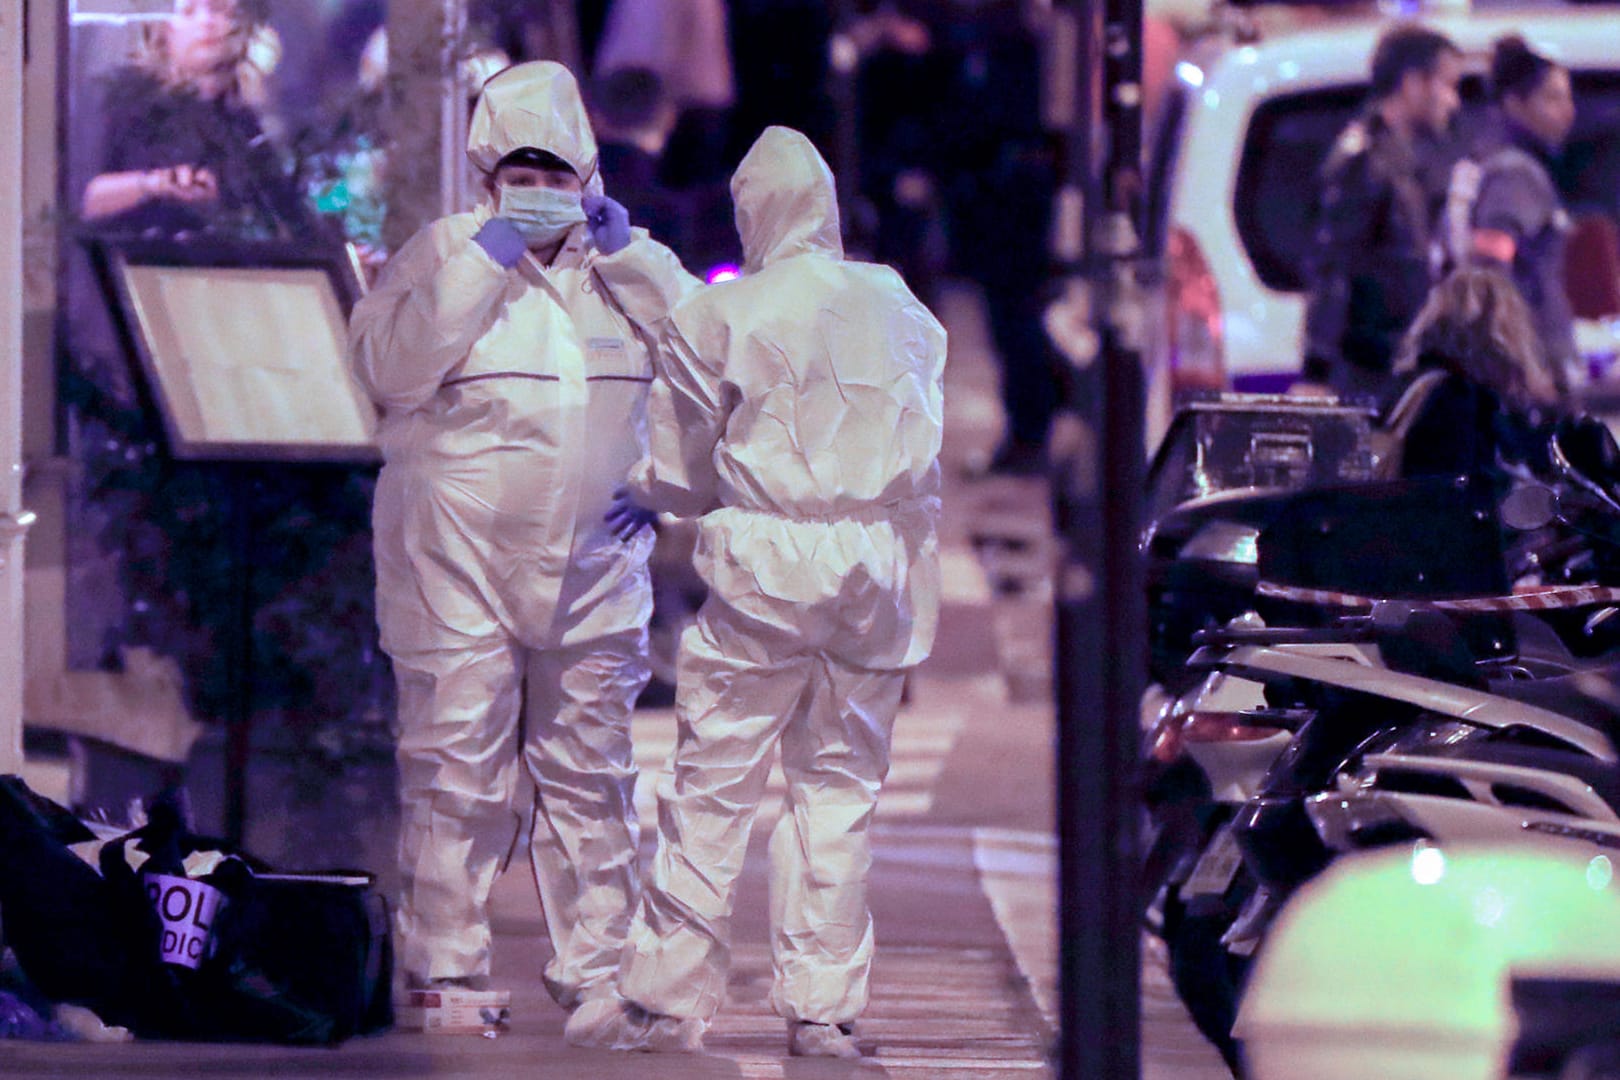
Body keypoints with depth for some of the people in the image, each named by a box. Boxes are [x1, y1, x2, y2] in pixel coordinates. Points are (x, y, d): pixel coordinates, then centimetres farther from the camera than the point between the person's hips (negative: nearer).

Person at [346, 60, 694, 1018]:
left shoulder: (622, 264, 14)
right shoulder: (444, 252, 3)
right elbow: (389, 365, -12)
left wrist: (623, 249, -4)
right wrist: (487, 257, -14)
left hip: (592, 568, 3)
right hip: (461, 567, -3)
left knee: (591, 772, 5)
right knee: (458, 768, -4)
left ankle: (597, 967, 10)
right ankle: (447, 965, 2)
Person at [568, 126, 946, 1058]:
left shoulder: (718, 318, -4)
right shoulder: (901, 311, 8)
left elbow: (682, 475, 4)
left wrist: (637, 486, 25)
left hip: (766, 563, -4)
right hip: (882, 565, 4)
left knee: (715, 787, 1)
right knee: (842, 786, 8)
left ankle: (668, 996, 3)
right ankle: (824, 1004, 7)